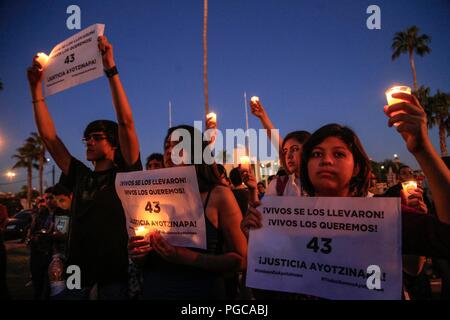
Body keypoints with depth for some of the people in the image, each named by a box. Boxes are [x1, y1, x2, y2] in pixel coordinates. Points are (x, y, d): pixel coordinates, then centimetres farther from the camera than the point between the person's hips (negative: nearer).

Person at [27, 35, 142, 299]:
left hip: (114, 270, -5)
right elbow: (49, 136, 10)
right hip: (78, 266, 5)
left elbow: (127, 124, -16)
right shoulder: (81, 177, 9)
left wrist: (111, 70, -20)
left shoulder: (125, 174, -4)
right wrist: (36, 89, 7)